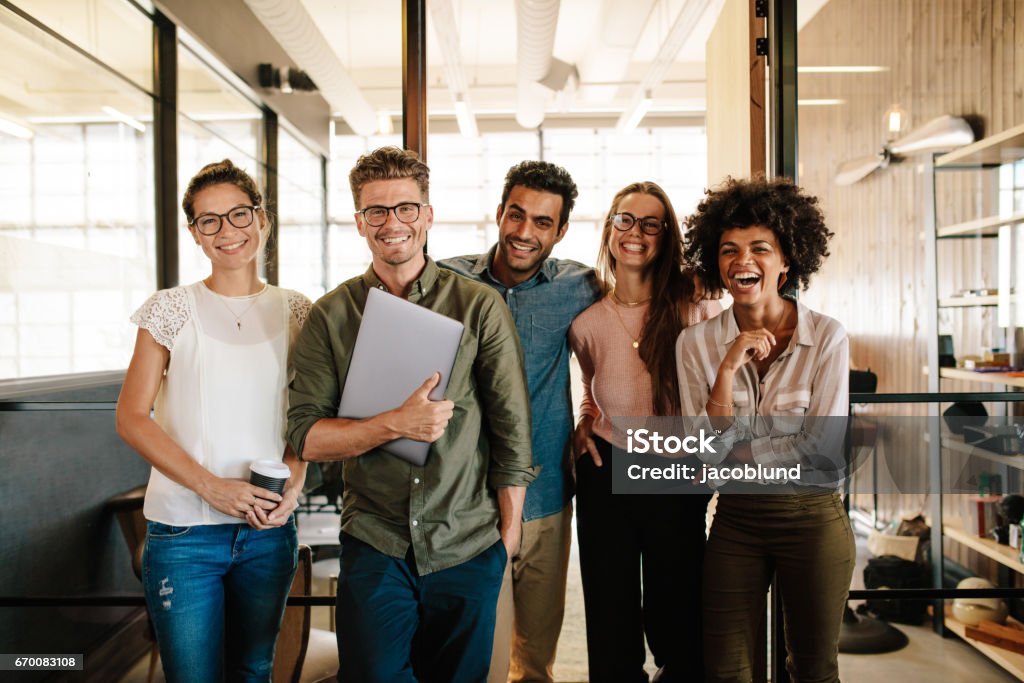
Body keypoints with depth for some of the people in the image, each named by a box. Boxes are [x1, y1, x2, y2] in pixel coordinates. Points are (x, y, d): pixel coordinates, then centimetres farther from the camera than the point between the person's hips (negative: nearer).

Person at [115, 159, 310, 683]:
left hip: (269, 528, 3)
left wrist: (295, 482, -8)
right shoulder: (172, 310, -3)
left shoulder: (295, 311, 4)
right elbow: (131, 418, -6)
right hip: (184, 530, -2)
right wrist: (210, 486, -16)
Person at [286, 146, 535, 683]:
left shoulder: (480, 306, -4)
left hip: (469, 548, 0)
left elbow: (512, 428, -1)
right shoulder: (330, 317, 0)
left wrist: (508, 531, 1)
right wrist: (394, 425, -21)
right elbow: (306, 437, -5)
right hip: (374, 544, 0)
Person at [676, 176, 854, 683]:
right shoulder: (696, 342, -5)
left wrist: (736, 453, -9)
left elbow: (822, 449, -13)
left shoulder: (826, 337, -10)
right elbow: (707, 451, -10)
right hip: (735, 520, 2)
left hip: (813, 518, -1)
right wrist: (729, 367, -20)